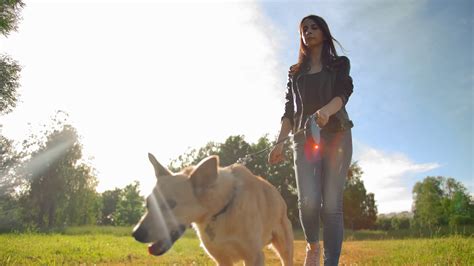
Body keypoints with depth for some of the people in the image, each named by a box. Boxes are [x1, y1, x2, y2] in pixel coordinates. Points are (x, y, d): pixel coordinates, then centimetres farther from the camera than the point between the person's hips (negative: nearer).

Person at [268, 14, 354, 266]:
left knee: (331, 204, -11)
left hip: (337, 136, -1)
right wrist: (280, 142, -2)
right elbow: (289, 110, 14)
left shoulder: (340, 63, 15)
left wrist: (326, 111, -28)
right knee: (308, 200, -15)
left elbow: (343, 94, -5)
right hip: (304, 138, 2)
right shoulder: (295, 72, 22)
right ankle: (312, 245, 13)